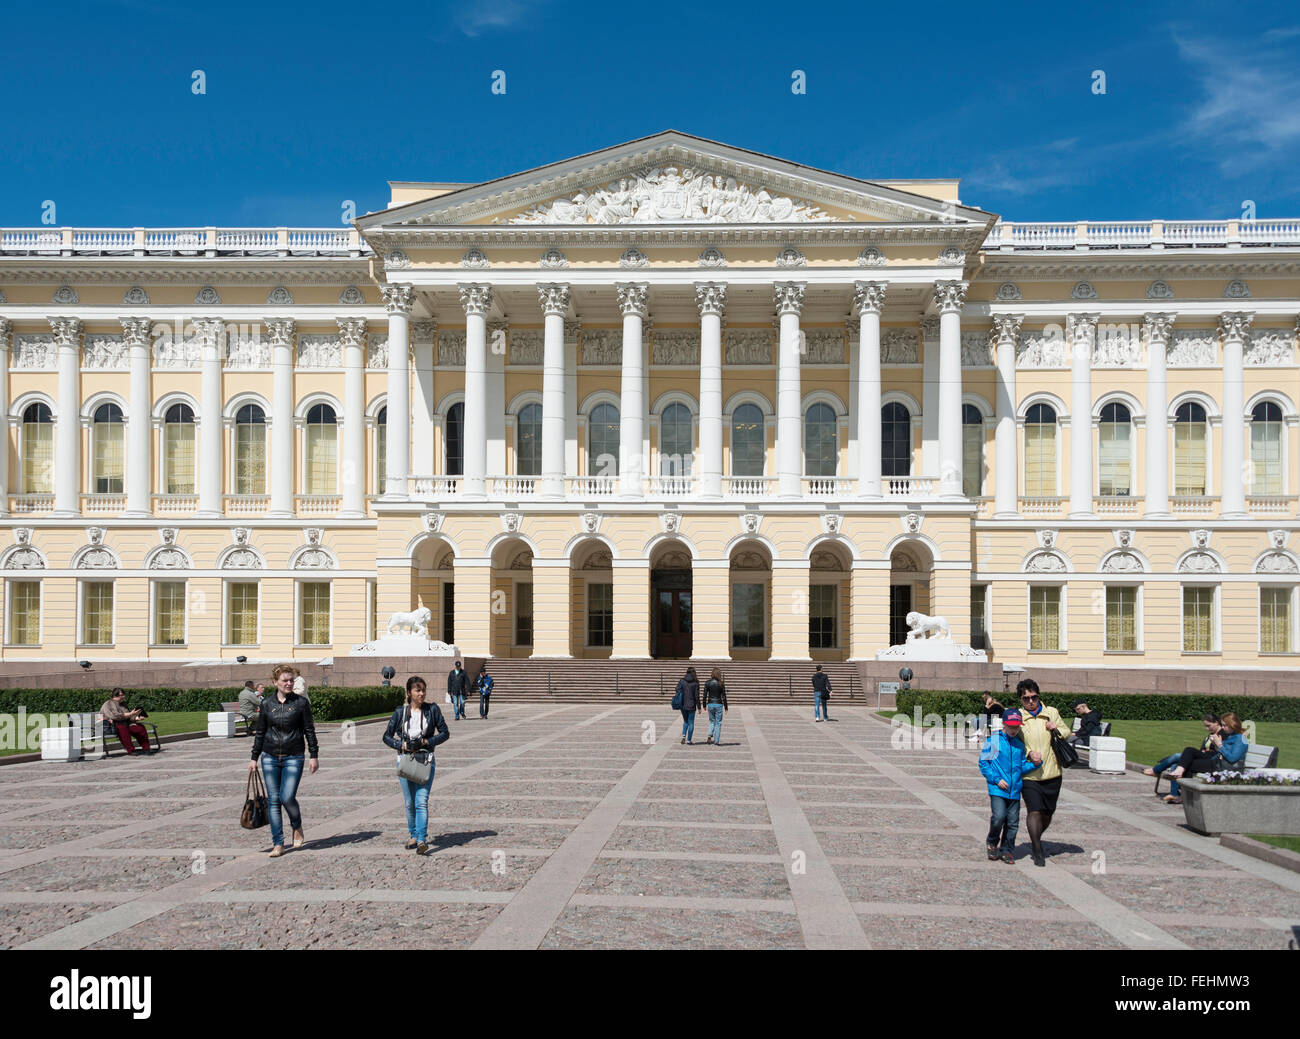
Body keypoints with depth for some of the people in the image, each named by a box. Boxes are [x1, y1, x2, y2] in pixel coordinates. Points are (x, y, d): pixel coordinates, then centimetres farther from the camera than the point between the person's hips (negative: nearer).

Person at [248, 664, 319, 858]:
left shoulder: (301, 703, -2)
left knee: (287, 797, -12)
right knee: (273, 800, 1)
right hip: (270, 758, 3)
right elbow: (260, 733, 12)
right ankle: (278, 844, 8)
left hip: (293, 758, -3)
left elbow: (309, 730, 2)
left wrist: (314, 756, -1)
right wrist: (254, 758, 11)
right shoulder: (266, 704, 5)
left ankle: (297, 828, 19)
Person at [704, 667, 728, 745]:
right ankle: (716, 741, 5)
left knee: (712, 721, 18)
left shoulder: (707, 683, -2)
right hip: (718, 704, -2)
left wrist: (704, 705, 11)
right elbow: (724, 696, -5)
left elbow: (705, 695, 0)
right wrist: (726, 707, 3)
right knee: (718, 723, 7)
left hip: (710, 704, 2)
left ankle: (710, 735, -5)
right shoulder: (721, 684, -7)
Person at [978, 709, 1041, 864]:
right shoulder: (993, 740, -2)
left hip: (1014, 789, 4)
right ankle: (992, 843, 13)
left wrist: (1034, 764, -5)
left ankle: (1007, 850, 22)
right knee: (999, 817, -15)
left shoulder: (1020, 744, 10)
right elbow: (983, 763, -1)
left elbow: (1022, 766, 15)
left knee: (1013, 821, 5)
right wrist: (996, 779, -10)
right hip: (997, 789, -4)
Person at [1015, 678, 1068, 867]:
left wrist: (1057, 730, -6)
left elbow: (1067, 734, 16)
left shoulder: (1052, 713, 5)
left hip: (1052, 773, 3)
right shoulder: (1017, 716, -3)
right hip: (1029, 774, -3)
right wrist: (1029, 752, -17)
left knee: (1047, 813, 12)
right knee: (1035, 811, -12)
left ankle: (1035, 840, 38)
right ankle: (1038, 852, 4)